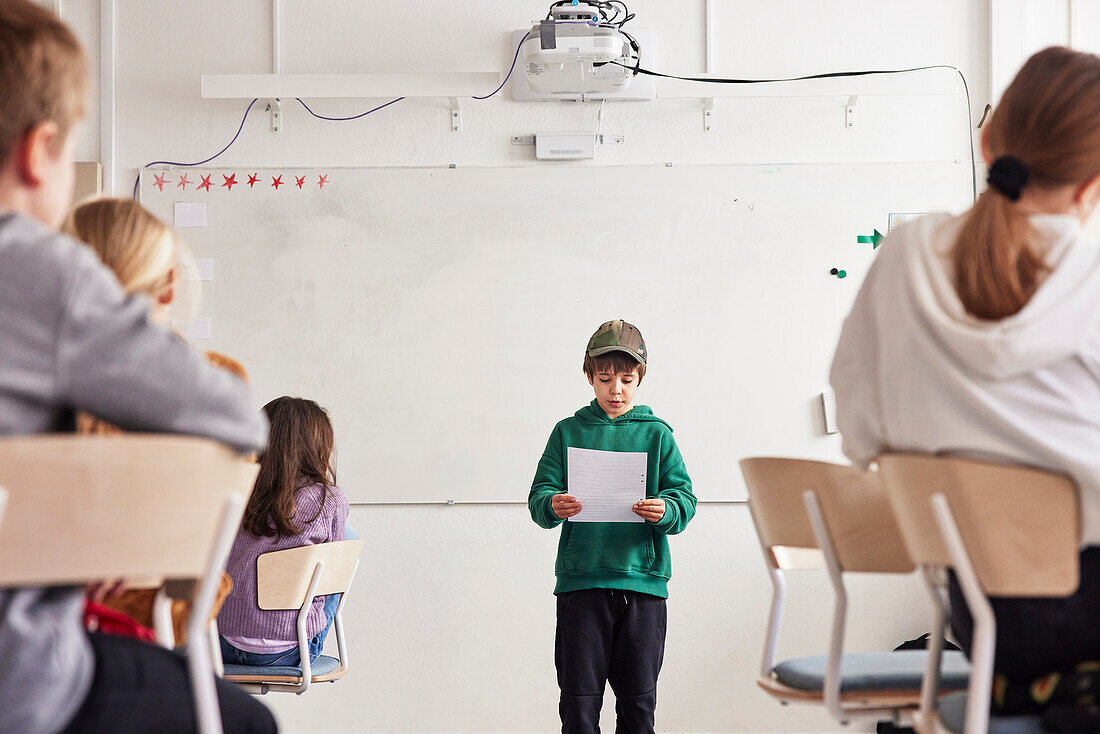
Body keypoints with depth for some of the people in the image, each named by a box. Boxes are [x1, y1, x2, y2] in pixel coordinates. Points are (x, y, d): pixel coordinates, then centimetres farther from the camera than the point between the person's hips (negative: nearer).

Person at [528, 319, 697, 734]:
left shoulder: (656, 435, 9)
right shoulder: (568, 432, 10)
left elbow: (684, 498, 4)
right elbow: (539, 495, 5)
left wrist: (666, 511, -19)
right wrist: (553, 506, -19)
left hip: (643, 579, 0)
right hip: (580, 579, 0)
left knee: (639, 700, 4)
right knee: (579, 701, -1)